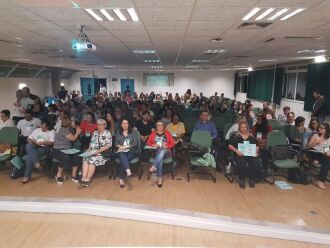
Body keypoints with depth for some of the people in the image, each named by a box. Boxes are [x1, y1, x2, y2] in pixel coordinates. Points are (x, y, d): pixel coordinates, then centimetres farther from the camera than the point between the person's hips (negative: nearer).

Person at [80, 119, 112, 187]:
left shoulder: (107, 133, -1)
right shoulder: (95, 132, 17)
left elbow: (108, 145, -8)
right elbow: (91, 142, 21)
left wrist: (99, 151, -16)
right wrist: (89, 149, 2)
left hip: (103, 152, -5)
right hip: (93, 151, 5)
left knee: (92, 159, -30)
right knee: (85, 159, -25)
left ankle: (87, 179, -26)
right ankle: (84, 178, -32)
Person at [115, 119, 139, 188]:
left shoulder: (133, 133, 8)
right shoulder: (118, 133, 17)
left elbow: (135, 143, -2)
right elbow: (116, 143, 11)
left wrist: (125, 146, -11)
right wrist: (120, 146, -11)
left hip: (131, 151, -1)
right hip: (121, 151, 2)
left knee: (123, 160, -30)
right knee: (122, 155, -36)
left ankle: (121, 179, -24)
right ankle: (128, 170, -54)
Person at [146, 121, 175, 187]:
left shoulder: (167, 133, 13)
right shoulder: (153, 133, 16)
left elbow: (173, 143, 7)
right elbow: (148, 142, 11)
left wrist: (166, 146, -13)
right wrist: (153, 145, -9)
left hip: (166, 152, 0)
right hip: (156, 152, 0)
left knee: (162, 151, -39)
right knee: (160, 158, -37)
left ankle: (153, 167, -46)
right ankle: (159, 179, -40)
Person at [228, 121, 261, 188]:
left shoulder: (252, 137, 21)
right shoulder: (235, 136, 12)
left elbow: (257, 146, 21)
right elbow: (230, 146, 5)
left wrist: (256, 151, 0)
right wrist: (236, 150, -11)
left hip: (251, 155, 3)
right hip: (240, 155, -2)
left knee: (255, 163, -29)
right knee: (242, 163, -35)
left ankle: (252, 180, -6)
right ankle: (242, 180, -13)